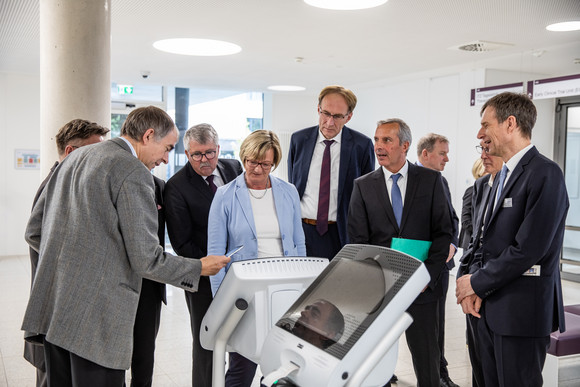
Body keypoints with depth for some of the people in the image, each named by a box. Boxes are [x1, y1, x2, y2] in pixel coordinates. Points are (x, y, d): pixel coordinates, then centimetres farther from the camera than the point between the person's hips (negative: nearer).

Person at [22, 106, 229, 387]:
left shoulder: (72, 159, 14)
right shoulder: (133, 172, -12)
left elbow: (34, 232, 17)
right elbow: (145, 259, -14)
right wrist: (200, 267, -1)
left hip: (50, 307, 9)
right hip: (96, 317, -9)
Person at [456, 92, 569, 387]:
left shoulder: (545, 173, -15)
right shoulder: (503, 175, 15)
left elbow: (527, 249, -22)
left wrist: (476, 283, -11)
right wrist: (475, 283, 1)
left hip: (522, 312, -8)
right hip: (490, 308, 9)